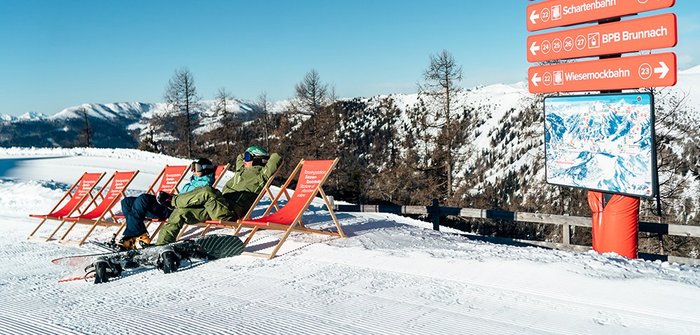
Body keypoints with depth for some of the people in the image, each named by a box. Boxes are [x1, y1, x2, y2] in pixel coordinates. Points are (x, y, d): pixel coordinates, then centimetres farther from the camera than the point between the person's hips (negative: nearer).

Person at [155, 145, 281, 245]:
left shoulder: (260, 173, 4)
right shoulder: (242, 170, 29)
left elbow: (276, 158, -8)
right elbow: (239, 158, 50)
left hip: (232, 212, -10)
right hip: (220, 208, 10)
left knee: (207, 192, -34)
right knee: (180, 212, -1)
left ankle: (173, 200, -9)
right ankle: (161, 245, 1)